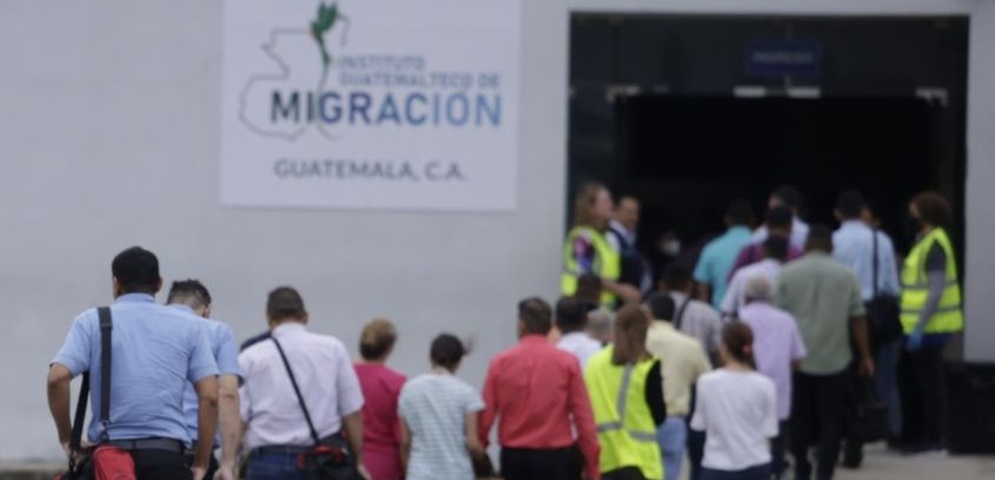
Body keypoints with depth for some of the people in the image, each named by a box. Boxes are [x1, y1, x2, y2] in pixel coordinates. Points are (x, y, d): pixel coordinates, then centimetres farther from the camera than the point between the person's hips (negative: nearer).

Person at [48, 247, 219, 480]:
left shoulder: (92, 322, 7)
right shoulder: (189, 326, 10)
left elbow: (58, 377, -8)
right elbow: (209, 396, 3)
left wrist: (66, 437, 4)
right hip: (166, 456, 0)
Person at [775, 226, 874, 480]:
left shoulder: (787, 274, 0)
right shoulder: (845, 275, 0)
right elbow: (857, 318, 0)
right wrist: (865, 356, 6)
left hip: (797, 361, 1)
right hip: (834, 361, -1)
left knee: (800, 417, 14)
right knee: (830, 419, 3)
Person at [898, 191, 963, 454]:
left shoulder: (934, 244, -17)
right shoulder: (925, 240, 14)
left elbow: (936, 290, -23)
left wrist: (919, 328, -24)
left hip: (929, 329, -10)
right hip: (918, 326, 10)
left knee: (929, 382, -2)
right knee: (910, 379, 16)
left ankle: (933, 438, 5)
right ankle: (912, 434, 25)